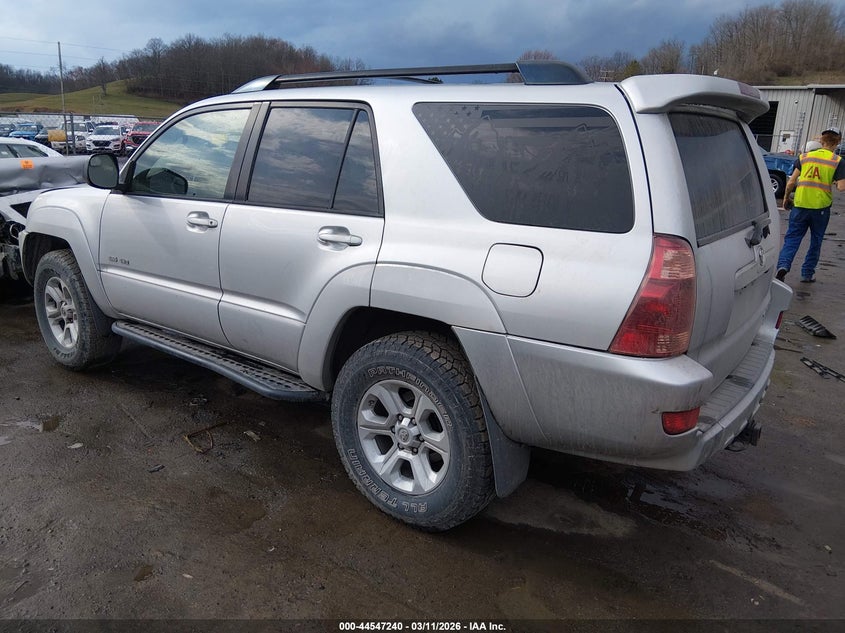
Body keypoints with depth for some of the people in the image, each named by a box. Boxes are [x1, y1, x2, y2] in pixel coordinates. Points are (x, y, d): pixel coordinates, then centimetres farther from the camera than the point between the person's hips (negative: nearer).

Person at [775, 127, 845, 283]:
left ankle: (783, 265, -20)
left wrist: (786, 198, 15)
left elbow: (791, 183, 1)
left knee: (792, 238, 4)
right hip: (821, 207, -1)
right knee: (815, 242, 14)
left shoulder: (804, 157, 3)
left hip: (800, 204, 1)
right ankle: (808, 273, 19)